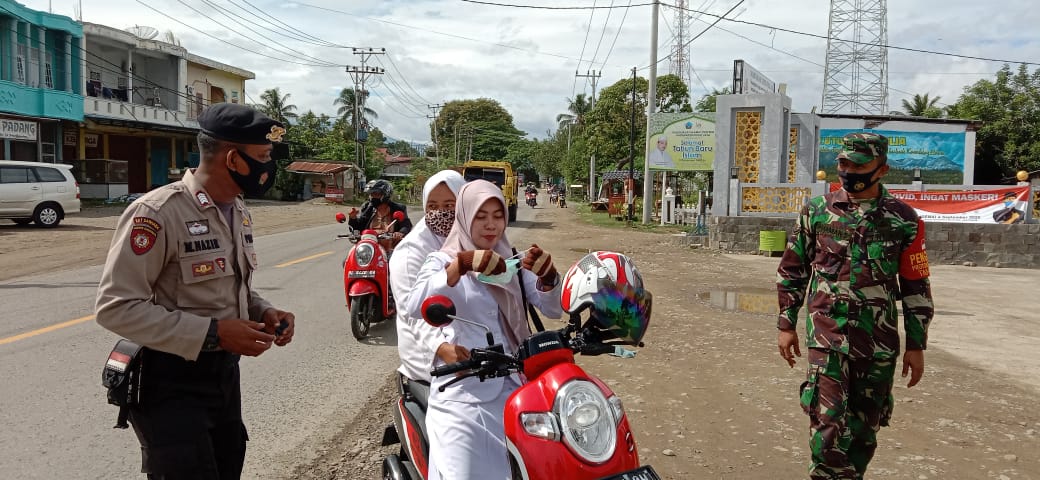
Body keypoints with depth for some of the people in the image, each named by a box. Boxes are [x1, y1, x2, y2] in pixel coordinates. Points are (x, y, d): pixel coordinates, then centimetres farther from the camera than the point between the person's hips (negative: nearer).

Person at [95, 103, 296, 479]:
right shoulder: (158, 213, -21)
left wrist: (264, 312, -1)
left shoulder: (238, 210, 7)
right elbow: (116, 307, -24)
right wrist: (211, 333, -27)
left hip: (225, 372, 9)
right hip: (172, 381, -8)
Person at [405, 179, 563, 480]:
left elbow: (553, 309, 2)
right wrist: (461, 266, -30)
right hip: (462, 387, -3)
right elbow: (414, 308, -18)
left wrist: (547, 274, -19)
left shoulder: (513, 262, 13)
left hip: (512, 384, 4)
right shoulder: (442, 261, 1)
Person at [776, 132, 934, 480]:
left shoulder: (904, 220, 1)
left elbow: (916, 287, 5)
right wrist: (786, 324, 6)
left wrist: (916, 345, 4)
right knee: (828, 419, -10)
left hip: (879, 340, 1)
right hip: (827, 333, -1)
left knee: (866, 426, 12)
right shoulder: (816, 211, 3)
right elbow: (792, 271, 9)